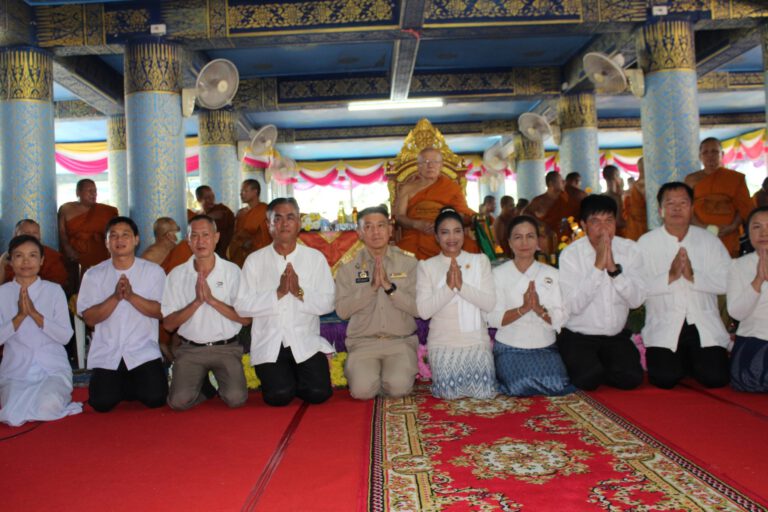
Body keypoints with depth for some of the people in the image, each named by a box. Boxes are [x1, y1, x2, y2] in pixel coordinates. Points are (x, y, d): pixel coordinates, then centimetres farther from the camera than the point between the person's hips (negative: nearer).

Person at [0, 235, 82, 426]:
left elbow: (65, 336, -7)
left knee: (47, 408, -29)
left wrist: (34, 313, -17)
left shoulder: (54, 290, 0)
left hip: (53, 368, -1)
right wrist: (20, 315, -16)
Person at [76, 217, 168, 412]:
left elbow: (160, 311, -7)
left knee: (155, 398, -15)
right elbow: (89, 318, -4)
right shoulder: (93, 275, 3)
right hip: (106, 353, 1)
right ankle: (118, 386, 22)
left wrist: (131, 296, -20)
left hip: (143, 351, -1)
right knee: (102, 403, -12)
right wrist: (115, 297, -18)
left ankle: (130, 386, 19)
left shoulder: (154, 271, 1)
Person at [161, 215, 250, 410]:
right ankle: (204, 384, 13)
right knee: (179, 401, -19)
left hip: (226, 347, -1)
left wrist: (212, 299, -16)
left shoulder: (232, 270, 0)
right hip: (190, 348, 1)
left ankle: (218, 381, 13)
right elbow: (168, 324, -1)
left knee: (236, 398, -21)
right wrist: (197, 301, -15)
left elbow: (246, 318, -5)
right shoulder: (177, 274, 2)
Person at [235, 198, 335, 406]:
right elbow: (241, 306, -7)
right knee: (279, 395, -18)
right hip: (269, 344, -1)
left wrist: (299, 292, -19)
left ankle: (294, 379, 19)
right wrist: (278, 293, -16)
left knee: (318, 393, -14)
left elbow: (327, 303, -3)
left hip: (306, 342, 1)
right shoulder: (254, 260, 2)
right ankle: (280, 380, 17)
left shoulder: (315, 258, 4)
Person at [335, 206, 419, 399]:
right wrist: (372, 287, -16)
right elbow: (341, 310, -6)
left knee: (399, 387, -25)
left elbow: (419, 308, -5)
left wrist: (389, 286, -16)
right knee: (362, 389, -23)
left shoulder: (409, 264, 4)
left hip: (400, 341, 0)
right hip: (363, 342, 0)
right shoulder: (348, 269, 5)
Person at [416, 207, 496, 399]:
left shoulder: (480, 261, 3)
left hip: (477, 341, 1)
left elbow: (489, 303, -6)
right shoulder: (427, 266, 0)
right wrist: (448, 286, -19)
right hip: (442, 343, -1)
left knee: (484, 392, -12)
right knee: (450, 393, -16)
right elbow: (423, 310, -8)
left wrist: (461, 285, -19)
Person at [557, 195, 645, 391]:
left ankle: (600, 369, 14)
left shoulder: (630, 249, -1)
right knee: (588, 379, -23)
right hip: (577, 336, -3)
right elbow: (572, 305, -21)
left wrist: (614, 268, -24)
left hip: (616, 336, 3)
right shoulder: (570, 254, -11)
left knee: (631, 378, -17)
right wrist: (598, 266, -24)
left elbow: (636, 299, -10)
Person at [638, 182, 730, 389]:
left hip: (704, 325, 2)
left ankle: (691, 361, 23)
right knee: (665, 378, -15)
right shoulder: (645, 243, -1)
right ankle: (678, 361, 20)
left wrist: (693, 277, -18)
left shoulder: (709, 240, 6)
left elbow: (728, 281, -5)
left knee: (716, 377, -11)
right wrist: (670, 277, -19)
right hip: (664, 327, -1)